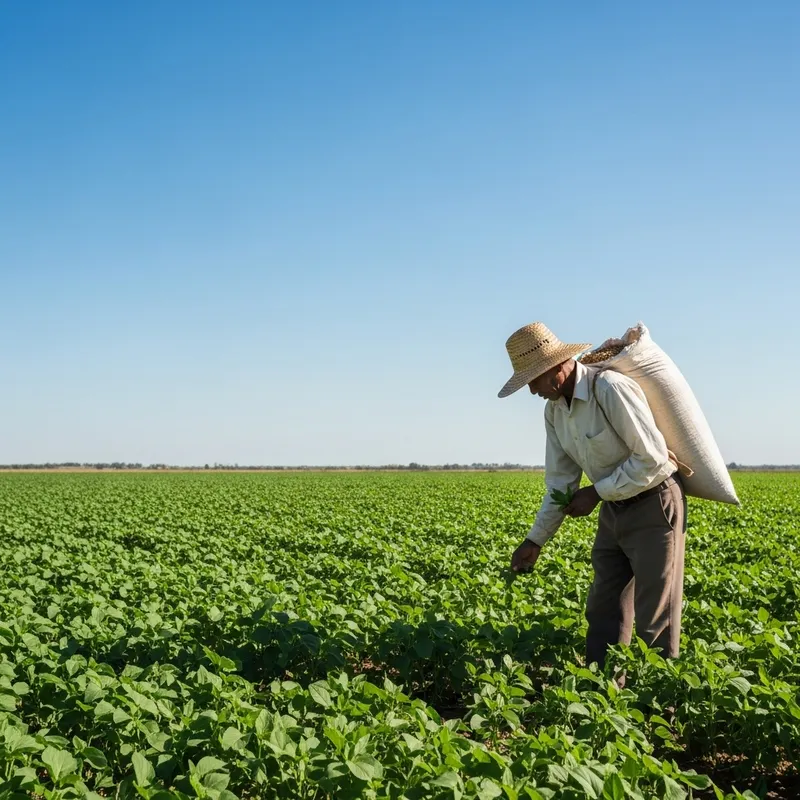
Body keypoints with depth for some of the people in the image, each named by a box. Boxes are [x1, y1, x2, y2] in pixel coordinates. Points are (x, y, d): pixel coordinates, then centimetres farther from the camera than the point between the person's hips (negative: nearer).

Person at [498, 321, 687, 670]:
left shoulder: (611, 388, -25)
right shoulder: (554, 409, 1)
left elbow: (652, 458, -25)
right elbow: (560, 480, 6)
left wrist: (597, 492, -18)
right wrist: (535, 540, 1)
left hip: (654, 506, -8)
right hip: (614, 509, 8)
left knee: (654, 618, -2)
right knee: (603, 610, 10)